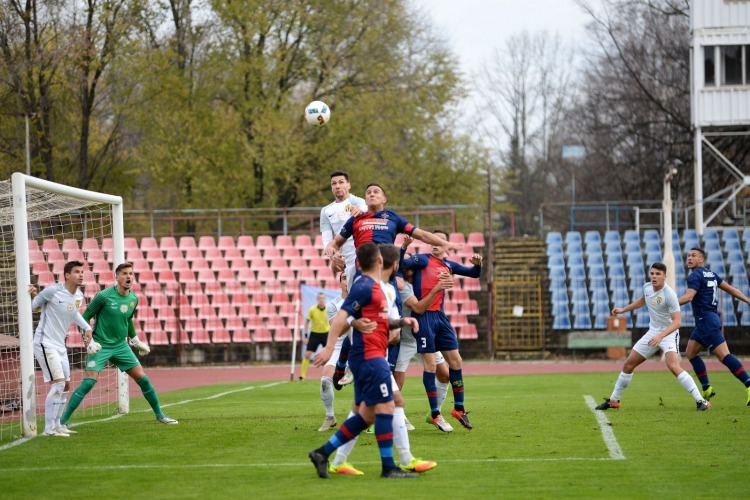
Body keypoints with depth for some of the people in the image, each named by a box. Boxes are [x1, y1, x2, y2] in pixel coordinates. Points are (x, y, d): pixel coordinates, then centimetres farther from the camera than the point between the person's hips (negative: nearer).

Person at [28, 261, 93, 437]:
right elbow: (31, 305, -5)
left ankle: (57, 425, 25)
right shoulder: (53, 291, -15)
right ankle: (49, 428, -13)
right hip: (45, 343, -9)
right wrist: (32, 295, -25)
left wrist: (87, 328, 21)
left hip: (60, 346, 9)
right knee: (58, 383, -17)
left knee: (65, 386, 12)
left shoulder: (79, 296, 6)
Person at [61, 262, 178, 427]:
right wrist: (89, 340, -16)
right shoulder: (104, 296, -14)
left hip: (121, 346, 5)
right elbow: (85, 317, -6)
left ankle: (159, 415, 20)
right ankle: (63, 420, -11)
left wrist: (135, 340, 25)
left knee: (143, 379, 3)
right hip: (100, 346, -5)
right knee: (89, 382, -17)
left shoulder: (133, 299, 4)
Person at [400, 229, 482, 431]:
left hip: (440, 316, 6)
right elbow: (400, 264, -18)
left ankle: (459, 408, 19)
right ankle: (435, 414, 0)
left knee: (455, 361, 7)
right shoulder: (422, 260, -3)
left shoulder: (448, 265, 15)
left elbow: (474, 273, 22)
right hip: (423, 316, -6)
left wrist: (477, 263, 0)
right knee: (430, 364, -6)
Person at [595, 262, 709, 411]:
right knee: (628, 364, 9)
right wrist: (623, 309, 26)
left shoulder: (669, 294, -24)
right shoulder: (647, 287, -2)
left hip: (669, 333, -7)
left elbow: (677, 321, -28)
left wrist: (661, 336, -40)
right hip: (653, 332, 7)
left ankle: (700, 401, -26)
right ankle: (613, 400, 25)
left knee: (673, 366, -29)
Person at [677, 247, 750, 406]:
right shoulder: (710, 274, 17)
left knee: (724, 355, -13)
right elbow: (730, 289, 18)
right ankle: (707, 389, 12)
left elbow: (688, 297, -22)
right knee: (690, 352, 14)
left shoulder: (695, 276, -10)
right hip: (703, 323, 10)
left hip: (707, 322, -10)